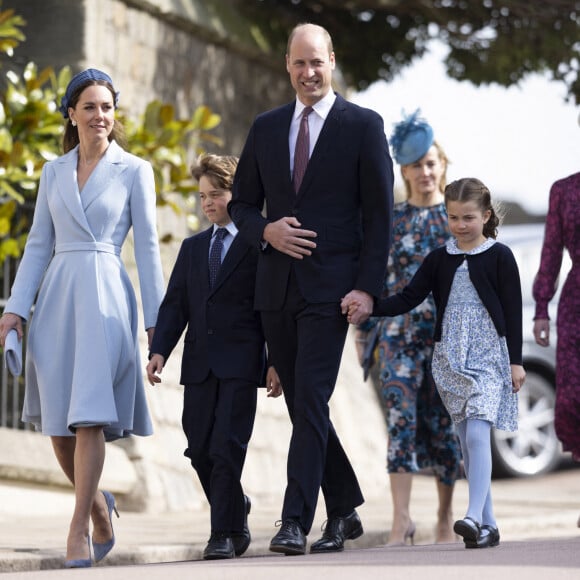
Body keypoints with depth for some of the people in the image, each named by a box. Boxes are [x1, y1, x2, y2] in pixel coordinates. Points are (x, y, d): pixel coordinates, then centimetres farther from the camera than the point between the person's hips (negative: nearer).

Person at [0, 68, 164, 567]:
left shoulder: (135, 171, 3)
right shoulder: (53, 172, 13)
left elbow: (147, 246, 1)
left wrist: (155, 317, -3)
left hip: (104, 295, -4)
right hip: (57, 297, 4)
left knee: (89, 417, -12)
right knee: (57, 423, 3)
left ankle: (79, 528, -8)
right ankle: (99, 507, 25)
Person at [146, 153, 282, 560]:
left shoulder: (259, 245, 2)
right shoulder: (192, 248, 18)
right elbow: (175, 305, 12)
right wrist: (160, 350, -1)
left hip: (240, 362, -5)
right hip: (199, 362, 5)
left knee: (227, 447, -11)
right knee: (199, 450, 5)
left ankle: (225, 533, -7)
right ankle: (236, 510, 27)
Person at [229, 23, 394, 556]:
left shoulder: (363, 126, -1)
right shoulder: (266, 128, 12)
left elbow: (379, 213, -3)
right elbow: (242, 204, 17)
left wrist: (368, 287, -11)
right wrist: (266, 230, -6)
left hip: (330, 286, -5)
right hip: (276, 286, 5)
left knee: (311, 401, -13)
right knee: (302, 406, 10)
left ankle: (295, 521, -14)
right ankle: (344, 511, 23)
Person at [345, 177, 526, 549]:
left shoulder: (499, 256, -2)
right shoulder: (439, 259, 9)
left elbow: (513, 310, -2)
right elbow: (408, 299, 4)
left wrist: (516, 361, -5)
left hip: (489, 357, -5)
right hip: (450, 360, 5)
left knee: (477, 434, -19)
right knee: (467, 441, 6)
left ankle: (475, 516, -26)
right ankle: (488, 524, 11)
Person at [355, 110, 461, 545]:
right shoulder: (389, 221, 6)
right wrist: (363, 332, 5)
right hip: (401, 334, 0)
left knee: (444, 425, 4)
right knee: (401, 420, -13)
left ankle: (447, 514, 18)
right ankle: (401, 519, -18)